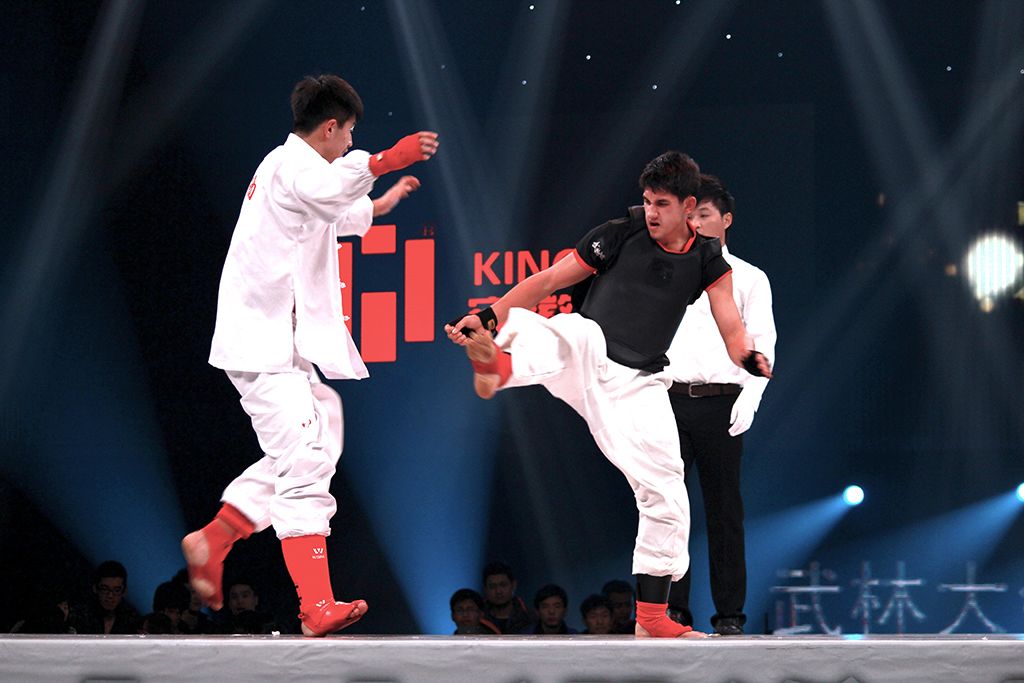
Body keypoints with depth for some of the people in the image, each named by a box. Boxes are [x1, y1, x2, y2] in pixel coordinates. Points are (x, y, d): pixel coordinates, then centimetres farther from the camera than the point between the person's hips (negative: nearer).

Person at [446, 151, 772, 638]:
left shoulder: (707, 261, 7)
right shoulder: (620, 236, 0)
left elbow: (730, 325, -3)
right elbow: (547, 281, 1)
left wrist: (747, 356, -27)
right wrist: (488, 317, -10)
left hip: (638, 384, 3)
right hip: (587, 358, -3)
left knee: (666, 497, -2)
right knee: (576, 331, -39)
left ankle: (652, 617, 7)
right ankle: (499, 365, -73)